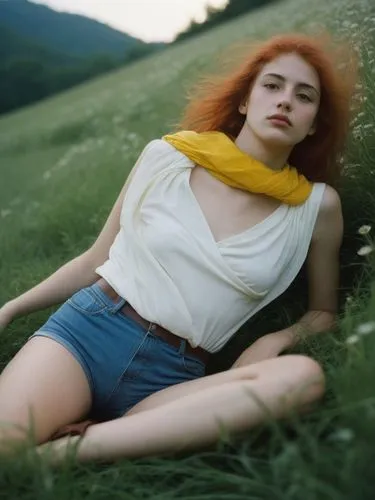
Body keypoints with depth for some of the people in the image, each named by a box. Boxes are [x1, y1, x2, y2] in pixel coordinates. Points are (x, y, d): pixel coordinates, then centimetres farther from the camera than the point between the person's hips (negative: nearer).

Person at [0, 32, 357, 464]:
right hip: (88, 328, -2)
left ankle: (70, 449, -24)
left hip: (172, 375, 3)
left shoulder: (317, 206, 2)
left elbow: (323, 312, 16)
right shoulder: (167, 157, 2)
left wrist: (279, 338, -6)